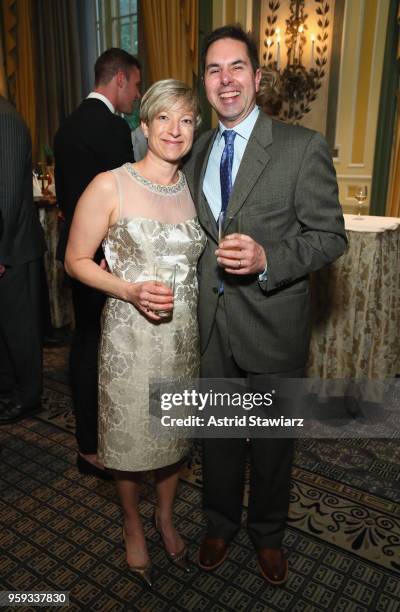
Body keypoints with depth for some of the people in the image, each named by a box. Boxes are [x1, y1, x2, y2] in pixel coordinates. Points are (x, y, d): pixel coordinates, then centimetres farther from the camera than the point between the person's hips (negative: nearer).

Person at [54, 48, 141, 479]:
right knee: (98, 345, -1)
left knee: (85, 339, 17)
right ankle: (92, 448, 13)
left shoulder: (69, 125, 13)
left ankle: (87, 429, 34)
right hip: (103, 254, -10)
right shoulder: (112, 127, -16)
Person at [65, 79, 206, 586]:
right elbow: (76, 261, -7)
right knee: (129, 435, 14)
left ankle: (165, 517, 47)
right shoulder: (110, 187, -11)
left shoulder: (195, 188, 3)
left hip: (185, 335, 4)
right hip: (130, 335, -4)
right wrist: (131, 291, -20)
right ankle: (133, 526, 43)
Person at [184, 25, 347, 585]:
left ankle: (268, 533, 43)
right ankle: (221, 523, 46)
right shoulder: (197, 151, 8)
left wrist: (267, 260, -27)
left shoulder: (303, 147, -9)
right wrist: (190, 297, 8)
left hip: (272, 326, -4)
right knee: (218, 434, 20)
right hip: (210, 326, 4)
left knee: (273, 439, 16)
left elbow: (331, 235, -11)